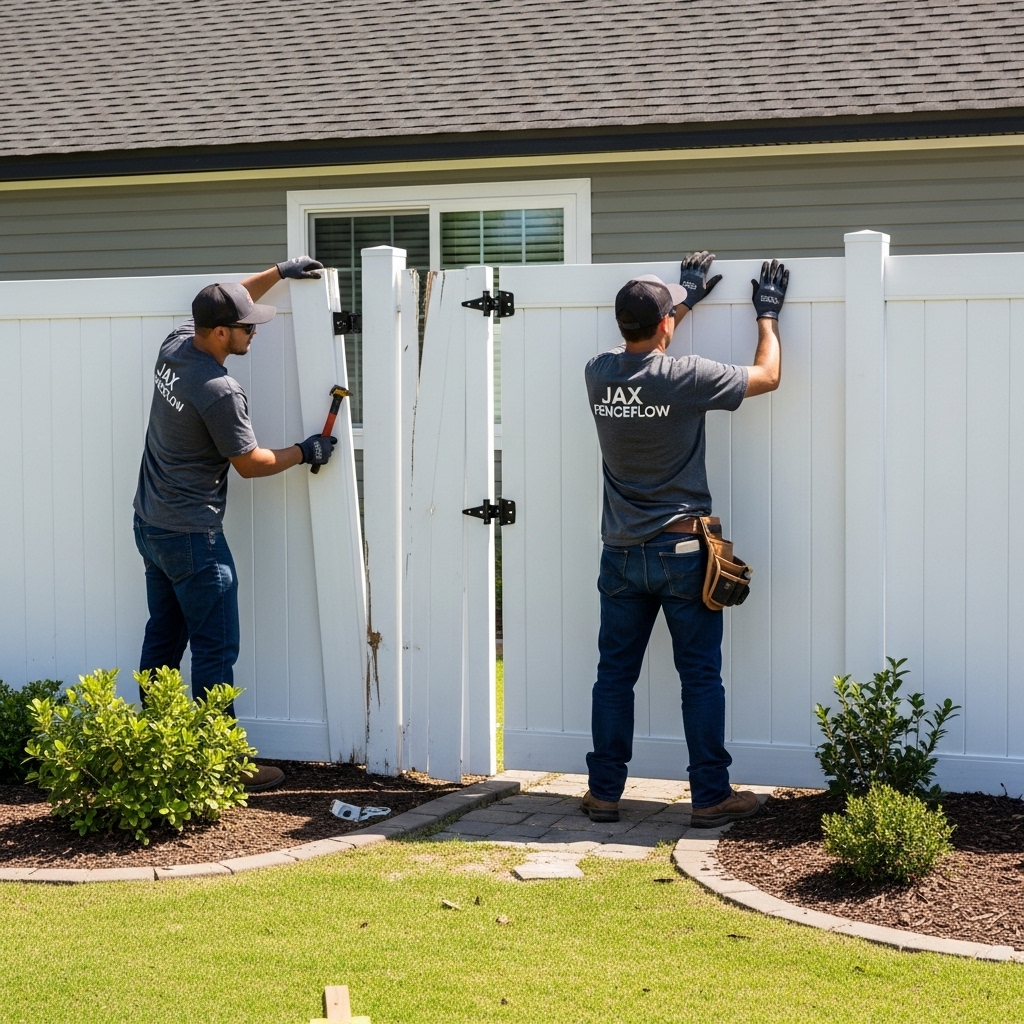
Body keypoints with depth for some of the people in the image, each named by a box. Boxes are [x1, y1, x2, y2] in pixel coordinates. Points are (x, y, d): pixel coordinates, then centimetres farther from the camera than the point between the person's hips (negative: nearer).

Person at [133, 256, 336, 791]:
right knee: (215, 650, -2)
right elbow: (250, 463, -11)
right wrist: (305, 452, 3)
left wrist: (279, 271, 20)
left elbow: (225, 301, 21)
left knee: (163, 639, 15)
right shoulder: (219, 391, -24)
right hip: (193, 536, -9)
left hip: (149, 525, 9)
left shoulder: (175, 344, 0)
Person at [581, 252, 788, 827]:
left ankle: (605, 793, 15)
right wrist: (768, 314, 15)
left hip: (622, 553, 4)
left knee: (615, 674, 11)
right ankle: (711, 797, 8)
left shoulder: (599, 375, -1)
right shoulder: (686, 376, -15)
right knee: (701, 678, 4)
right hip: (682, 551, -4)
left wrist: (685, 298, 31)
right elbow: (768, 376, 0)